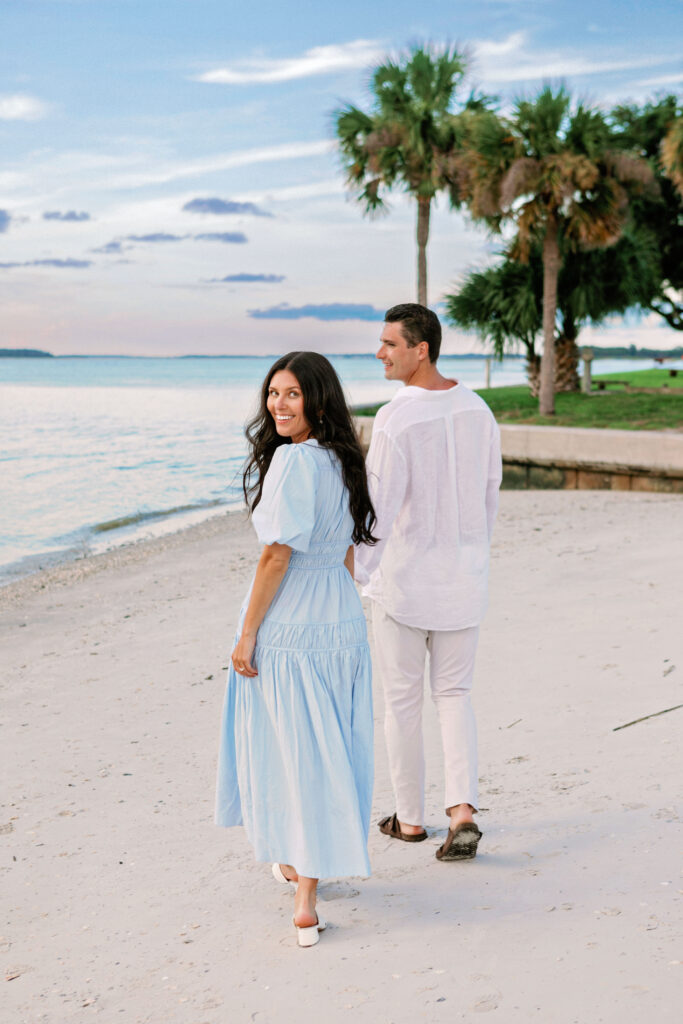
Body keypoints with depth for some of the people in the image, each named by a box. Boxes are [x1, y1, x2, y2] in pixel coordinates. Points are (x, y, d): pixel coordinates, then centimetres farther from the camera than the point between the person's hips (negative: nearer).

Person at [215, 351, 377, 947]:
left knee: (293, 749, 5)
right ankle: (305, 867, 29)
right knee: (326, 750, 15)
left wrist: (247, 634, -14)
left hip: (288, 627, -8)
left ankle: (305, 899, 17)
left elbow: (277, 556, -19)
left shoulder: (292, 459, -17)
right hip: (343, 622, 8)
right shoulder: (342, 460, 8)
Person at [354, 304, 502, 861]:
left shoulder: (395, 421, -20)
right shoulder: (476, 408, 0)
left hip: (404, 577, -5)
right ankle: (463, 809, -3)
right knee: (454, 695, 14)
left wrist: (355, 576, -9)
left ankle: (410, 817, 23)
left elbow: (379, 507, -20)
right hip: (463, 578, 5)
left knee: (402, 698, 11)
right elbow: (489, 494, 9)